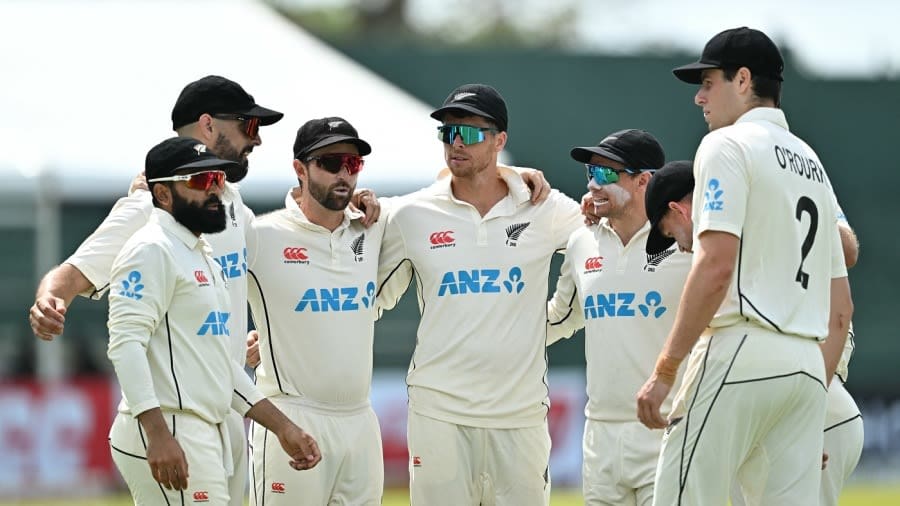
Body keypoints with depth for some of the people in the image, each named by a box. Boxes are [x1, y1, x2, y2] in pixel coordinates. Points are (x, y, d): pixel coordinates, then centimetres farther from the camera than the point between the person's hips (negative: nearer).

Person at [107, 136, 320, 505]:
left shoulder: (203, 257, 22)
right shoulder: (153, 250, -9)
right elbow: (126, 343, -20)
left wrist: (282, 427, 21)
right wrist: (158, 434, -30)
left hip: (203, 436, 10)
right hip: (168, 438, -10)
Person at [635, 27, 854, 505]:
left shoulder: (728, 145, -3)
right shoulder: (812, 162, 23)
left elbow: (716, 267, -15)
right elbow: (841, 306, 22)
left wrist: (664, 370, -14)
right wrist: (816, 394, 25)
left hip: (739, 357, -8)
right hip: (807, 369, 8)